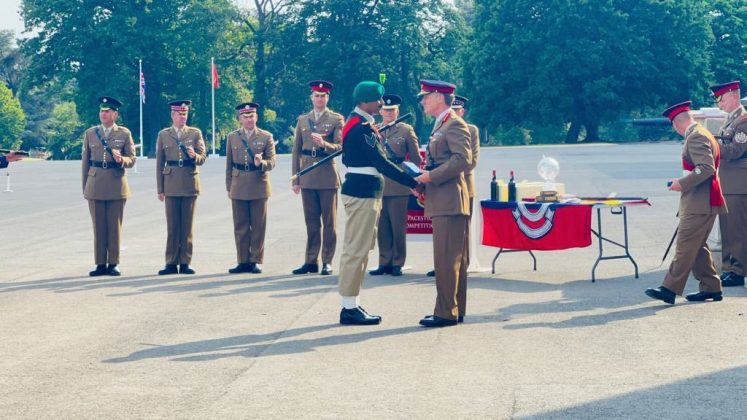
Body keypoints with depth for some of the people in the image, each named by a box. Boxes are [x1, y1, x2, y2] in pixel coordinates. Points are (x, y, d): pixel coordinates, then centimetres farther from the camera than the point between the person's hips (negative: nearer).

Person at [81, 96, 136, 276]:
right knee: (98, 226, 2)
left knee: (115, 226, 1)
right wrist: (84, 187, 9)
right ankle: (100, 264, 8)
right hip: (95, 186, 1)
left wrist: (121, 160, -18)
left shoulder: (124, 134, 4)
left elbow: (132, 160, 5)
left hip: (117, 186, -1)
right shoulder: (90, 133, 9)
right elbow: (85, 162, 12)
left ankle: (113, 264, 7)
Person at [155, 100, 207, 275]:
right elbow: (159, 163, 8)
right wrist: (160, 188, 4)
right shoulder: (163, 135, 8)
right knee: (172, 226, 0)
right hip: (171, 185, 0)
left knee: (187, 225, 2)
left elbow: (202, 158, 3)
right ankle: (171, 263, 4)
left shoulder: (195, 133, 7)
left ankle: (185, 263, 6)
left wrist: (194, 156, -20)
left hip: (190, 183, 0)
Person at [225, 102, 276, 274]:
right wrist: (229, 187, 11)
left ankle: (255, 261, 8)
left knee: (258, 226, 1)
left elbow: (272, 162, 1)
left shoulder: (266, 137, 3)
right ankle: (243, 261, 10)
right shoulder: (232, 137, 10)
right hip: (239, 187, 2)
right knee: (240, 226, 4)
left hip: (259, 187, -2)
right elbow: (229, 164, 13)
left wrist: (261, 163, -21)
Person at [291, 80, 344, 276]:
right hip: (307, 177, 3)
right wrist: (295, 179, 8)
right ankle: (311, 261, 11)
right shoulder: (302, 120, 13)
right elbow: (296, 151, 13)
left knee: (328, 222, 1)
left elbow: (340, 147, -6)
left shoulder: (336, 119, 2)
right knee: (311, 222, 7)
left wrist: (323, 144, -26)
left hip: (327, 177, -3)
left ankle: (327, 262, 5)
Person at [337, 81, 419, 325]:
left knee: (358, 249, 13)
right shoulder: (362, 127, -18)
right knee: (356, 250, -7)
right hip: (363, 192, -11)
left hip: (360, 190, 11)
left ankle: (351, 305, 18)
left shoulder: (360, 123, 15)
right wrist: (412, 183, -19)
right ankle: (349, 308, -3)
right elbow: (380, 162, -21)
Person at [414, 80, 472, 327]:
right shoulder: (440, 126, 21)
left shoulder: (455, 124, -10)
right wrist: (423, 180, 11)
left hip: (450, 201, -10)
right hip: (442, 202, 10)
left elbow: (463, 158, -21)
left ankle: (446, 312, -7)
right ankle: (455, 310, 16)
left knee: (446, 259, -9)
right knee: (453, 259, 12)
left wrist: (431, 176, -18)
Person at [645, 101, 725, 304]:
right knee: (697, 246, 13)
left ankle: (670, 289, -11)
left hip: (698, 204, -11)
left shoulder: (695, 137, -14)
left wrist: (682, 183, -19)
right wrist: (684, 182, 20)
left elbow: (706, 168, -24)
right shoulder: (704, 134, 19)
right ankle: (711, 288, 15)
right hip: (703, 202, 11)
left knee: (685, 246, -10)